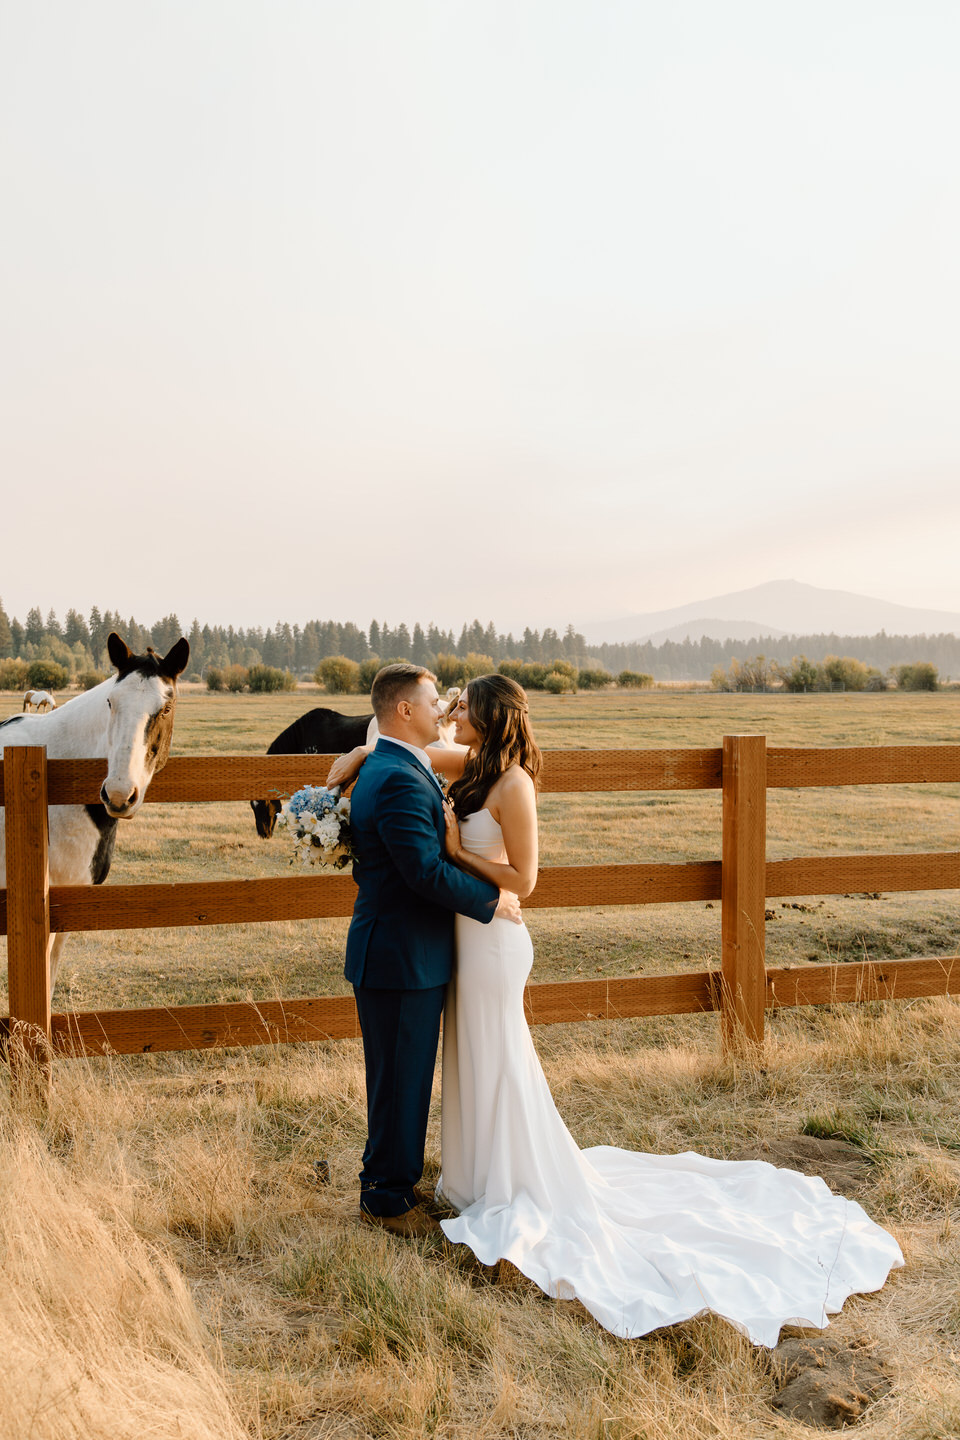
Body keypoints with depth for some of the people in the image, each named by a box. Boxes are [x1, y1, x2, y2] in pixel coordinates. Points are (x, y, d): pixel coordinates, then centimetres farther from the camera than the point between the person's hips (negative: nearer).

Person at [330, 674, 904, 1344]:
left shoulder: (512, 785, -20)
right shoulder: (475, 767, 3)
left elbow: (522, 879, -20)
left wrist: (456, 851, -19)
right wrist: (360, 754, 3)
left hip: (493, 940, -9)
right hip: (471, 935, 9)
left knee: (497, 1063, 5)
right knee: (478, 1061, 20)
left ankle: (520, 1197, 22)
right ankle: (490, 1181, 38)